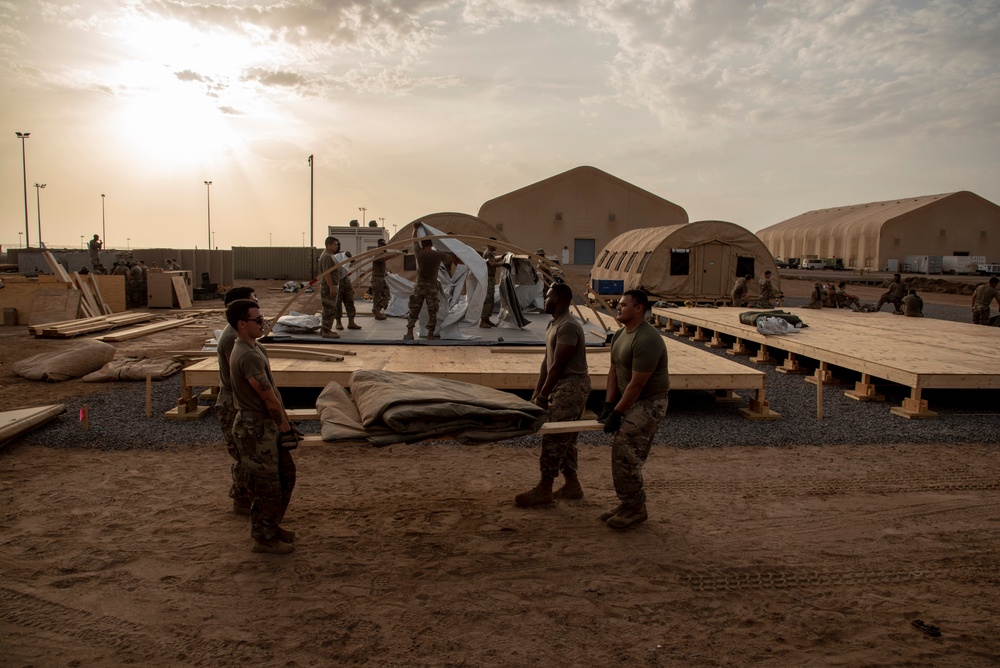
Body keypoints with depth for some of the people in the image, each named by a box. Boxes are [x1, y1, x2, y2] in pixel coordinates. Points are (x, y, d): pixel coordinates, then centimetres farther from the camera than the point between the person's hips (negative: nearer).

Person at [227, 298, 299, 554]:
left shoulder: (254, 349, 10)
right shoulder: (248, 356, -24)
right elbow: (269, 398, -21)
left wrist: (285, 422, 16)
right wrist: (286, 428, -15)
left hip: (268, 424, 10)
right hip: (256, 428, -10)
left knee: (286, 474, 19)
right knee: (267, 484, 2)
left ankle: (272, 526, 33)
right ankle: (263, 538, 19)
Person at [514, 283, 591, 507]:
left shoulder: (568, 327, -20)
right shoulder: (553, 325, 13)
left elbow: (557, 365, -20)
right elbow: (546, 362, 13)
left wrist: (543, 397, -16)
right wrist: (537, 392, 8)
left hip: (571, 387, -10)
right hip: (564, 386, 10)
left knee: (553, 438, -7)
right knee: (564, 438, 15)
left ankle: (544, 490, 0)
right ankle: (572, 485, 25)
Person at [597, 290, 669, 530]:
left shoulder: (647, 340, -24)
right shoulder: (620, 334, 7)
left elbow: (637, 384, -24)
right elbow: (613, 370, 8)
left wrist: (617, 413, -19)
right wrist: (608, 405, 1)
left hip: (648, 404, -9)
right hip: (629, 401, 9)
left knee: (625, 456, -8)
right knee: (624, 456, 14)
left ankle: (635, 509, 7)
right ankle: (629, 505, 26)